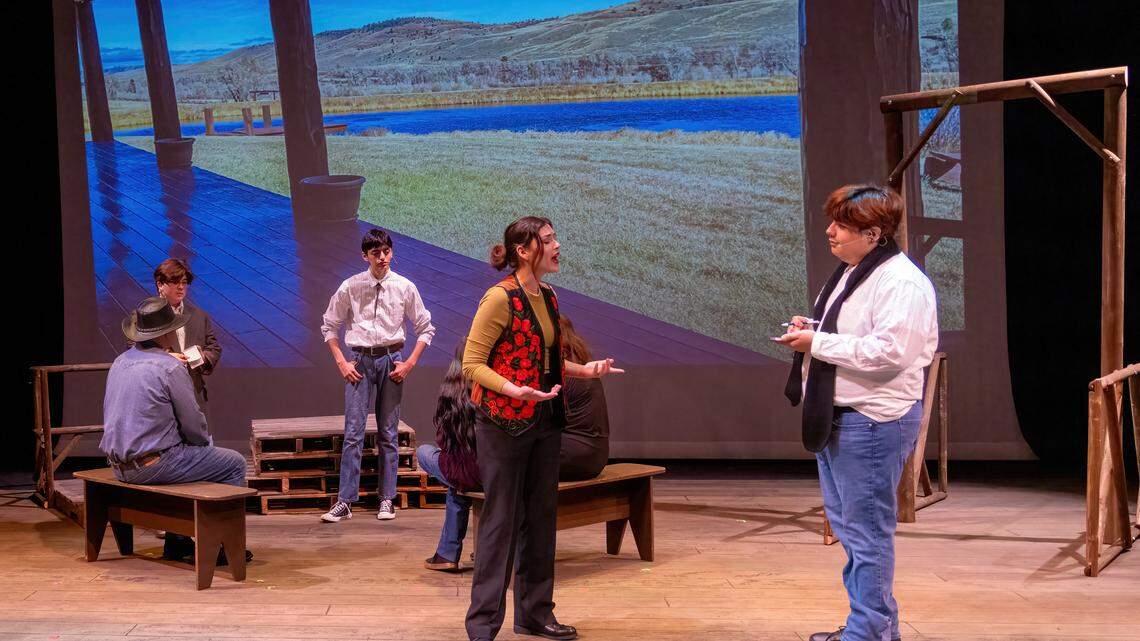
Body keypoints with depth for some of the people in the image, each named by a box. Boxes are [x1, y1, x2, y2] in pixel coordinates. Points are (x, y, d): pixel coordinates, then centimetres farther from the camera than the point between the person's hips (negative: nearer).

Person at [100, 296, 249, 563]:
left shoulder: (120, 362, 9)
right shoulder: (171, 368, -15)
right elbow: (193, 423, -12)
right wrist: (206, 442, 11)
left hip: (120, 466, 9)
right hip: (153, 465, -9)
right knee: (235, 463, 5)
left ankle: (177, 540, 33)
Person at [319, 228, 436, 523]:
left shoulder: (405, 287, 1)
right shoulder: (350, 287, 0)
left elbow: (426, 328, 8)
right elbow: (329, 326, 10)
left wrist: (410, 363, -1)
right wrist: (341, 362, 1)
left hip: (390, 361, 1)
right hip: (359, 361, -1)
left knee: (388, 433, 6)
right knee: (353, 432, -5)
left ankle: (387, 499, 14)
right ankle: (345, 501, -2)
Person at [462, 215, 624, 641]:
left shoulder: (548, 298, 11)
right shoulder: (500, 299, -14)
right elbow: (472, 364, -16)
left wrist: (584, 370, 8)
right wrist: (514, 390, -28)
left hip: (545, 421, 8)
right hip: (504, 423, -8)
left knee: (541, 517, 12)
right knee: (500, 521, -3)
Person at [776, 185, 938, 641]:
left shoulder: (902, 282, -17)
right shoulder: (848, 273, 15)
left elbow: (888, 351, -27)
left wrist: (818, 342, -21)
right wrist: (810, 329, 7)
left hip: (873, 423, -11)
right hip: (832, 417, 11)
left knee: (866, 533, -3)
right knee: (846, 526, 17)